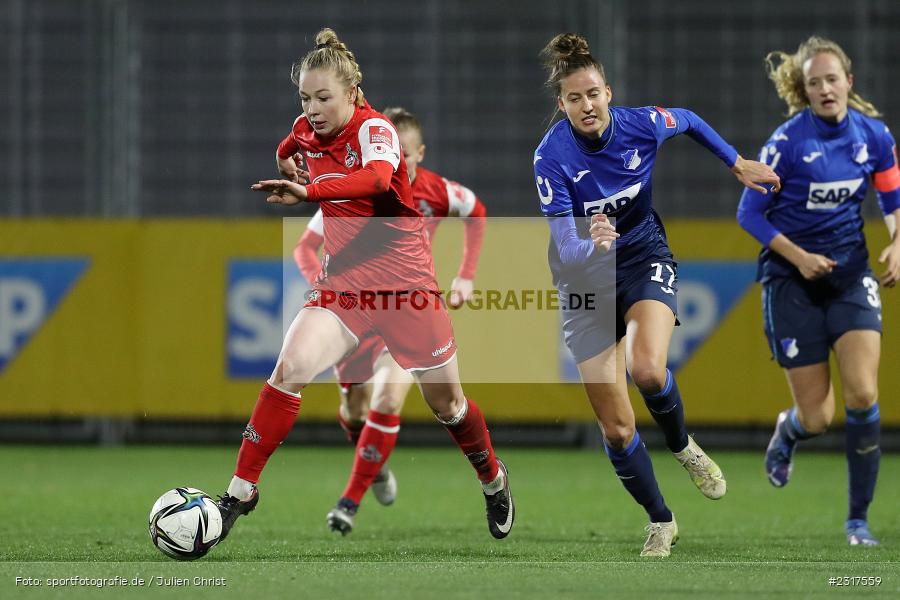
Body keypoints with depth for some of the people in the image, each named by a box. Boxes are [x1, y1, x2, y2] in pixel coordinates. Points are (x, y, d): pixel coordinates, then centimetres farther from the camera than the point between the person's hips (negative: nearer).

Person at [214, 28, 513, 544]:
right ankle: (241, 492, -19)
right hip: (343, 284, 4)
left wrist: (311, 191, -57)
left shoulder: (375, 129, -17)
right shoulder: (307, 132, 1)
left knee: (445, 401, 11)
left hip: (407, 286, -4)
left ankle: (494, 481, 40)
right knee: (292, 367, -22)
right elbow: (287, 151, 29)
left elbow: (377, 177, -42)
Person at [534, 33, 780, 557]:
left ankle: (683, 445, 2)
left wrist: (738, 164, 13)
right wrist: (592, 247, -51)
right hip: (586, 279, 0)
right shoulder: (552, 158, -24)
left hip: (644, 255, 0)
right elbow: (565, 248, -30)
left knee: (647, 370, -31)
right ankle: (660, 522, 23)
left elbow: (690, 121, 9)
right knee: (616, 429, 0)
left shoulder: (643, 124, -17)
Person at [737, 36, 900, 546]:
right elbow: (750, 213, -8)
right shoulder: (789, 140, -13)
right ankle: (788, 430, 37)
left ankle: (859, 519, -2)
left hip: (851, 274, 2)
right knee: (818, 418, -4)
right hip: (792, 278, -2)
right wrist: (798, 256, -18)